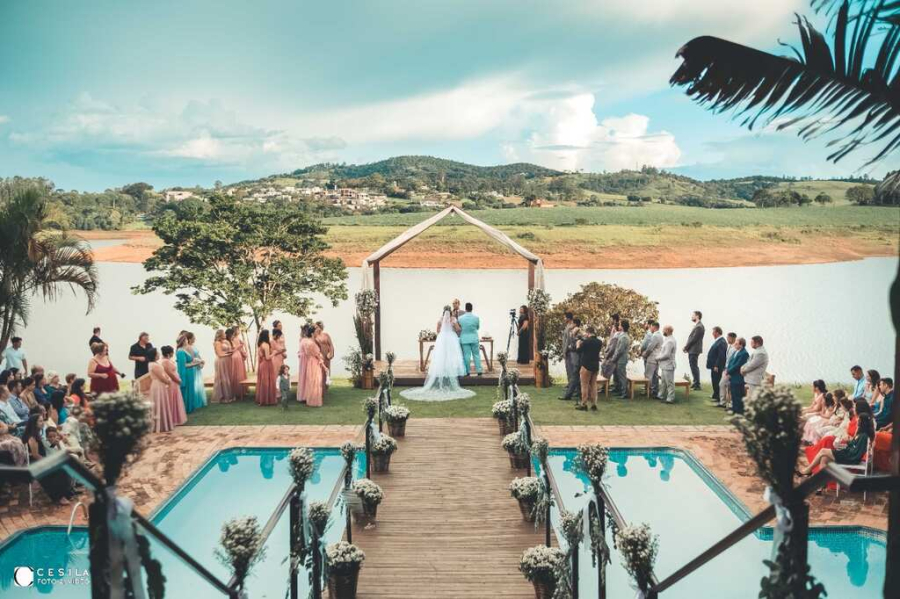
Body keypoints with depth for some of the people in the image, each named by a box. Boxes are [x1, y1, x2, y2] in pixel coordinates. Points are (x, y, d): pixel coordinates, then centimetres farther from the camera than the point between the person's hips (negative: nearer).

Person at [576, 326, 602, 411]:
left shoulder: (586, 341, -16)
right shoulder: (599, 342, 3)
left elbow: (578, 350, -7)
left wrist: (578, 344, 13)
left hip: (587, 366, -6)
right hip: (596, 366, 6)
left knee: (585, 385, 3)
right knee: (593, 385, 13)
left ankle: (584, 405, 7)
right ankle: (594, 404, 13)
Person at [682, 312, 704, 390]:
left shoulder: (699, 327, -18)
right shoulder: (697, 325, 14)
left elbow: (694, 339, -20)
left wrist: (686, 347, -12)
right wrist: (687, 347, 6)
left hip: (694, 350, -10)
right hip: (692, 350, 10)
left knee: (694, 367, -6)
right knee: (694, 367, 16)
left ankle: (697, 385, -2)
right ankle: (696, 383, 25)